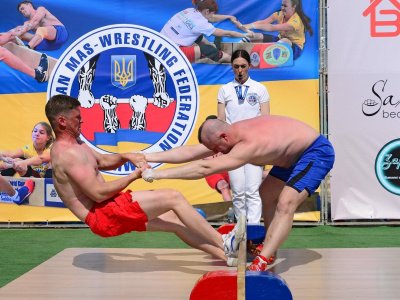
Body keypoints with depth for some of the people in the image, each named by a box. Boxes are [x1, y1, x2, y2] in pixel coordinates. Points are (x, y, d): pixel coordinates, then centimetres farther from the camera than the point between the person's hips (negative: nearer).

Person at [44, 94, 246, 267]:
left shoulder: (74, 144, 13)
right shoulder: (67, 154, -20)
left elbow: (103, 161, 27)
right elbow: (99, 193, -24)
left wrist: (126, 157, 6)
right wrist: (133, 176, -12)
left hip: (107, 212, 11)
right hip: (103, 216, -11)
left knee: (173, 219, 11)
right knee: (173, 198, -13)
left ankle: (226, 256, 17)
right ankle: (225, 243, -4)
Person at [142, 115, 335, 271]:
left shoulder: (249, 144, -36)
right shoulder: (231, 134, -8)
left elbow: (205, 168, -43)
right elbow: (191, 152, -6)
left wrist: (158, 174, -42)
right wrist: (149, 157, -10)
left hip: (317, 152, -11)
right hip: (294, 153, 11)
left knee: (286, 203, -25)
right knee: (266, 194, 21)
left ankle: (260, 263, -31)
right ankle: (269, 249, 31)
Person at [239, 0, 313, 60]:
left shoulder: (296, 20, -27)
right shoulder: (280, 14, -8)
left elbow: (272, 28, -38)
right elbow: (263, 22, -21)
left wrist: (253, 26, -46)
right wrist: (247, 26, -38)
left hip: (294, 48, -7)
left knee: (284, 41, -42)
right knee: (257, 36, -12)